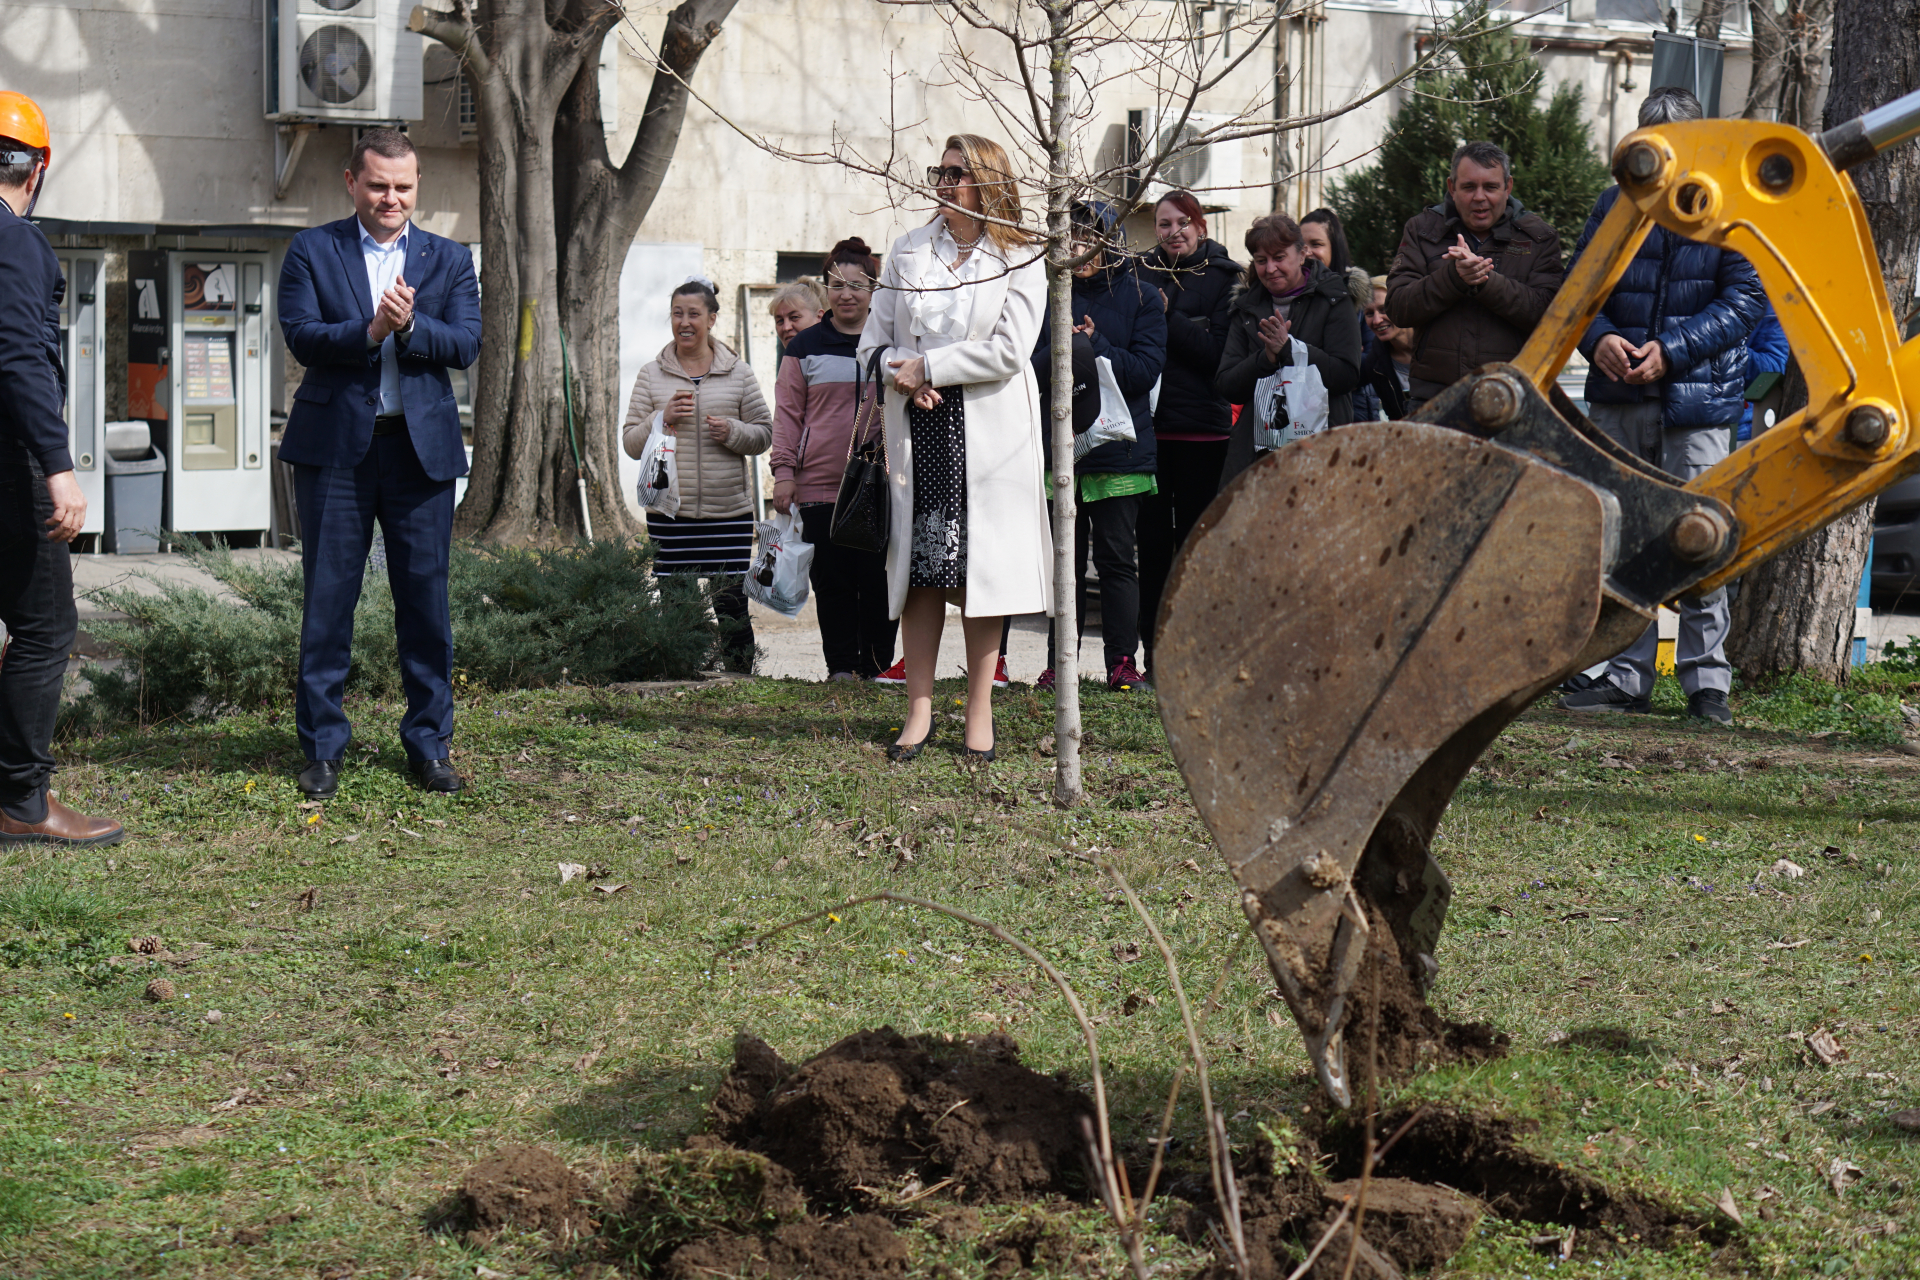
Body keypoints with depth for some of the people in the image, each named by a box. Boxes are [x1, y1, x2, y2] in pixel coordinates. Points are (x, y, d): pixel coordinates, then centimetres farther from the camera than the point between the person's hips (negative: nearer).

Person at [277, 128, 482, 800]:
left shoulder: (449, 259, 10)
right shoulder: (312, 251, 5)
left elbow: (466, 344, -1)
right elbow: (301, 335, -7)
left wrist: (410, 325, -18)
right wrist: (369, 331, -21)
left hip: (422, 446, 1)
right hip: (335, 446, -1)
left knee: (425, 599, 4)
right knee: (327, 599, 2)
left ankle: (429, 743, 14)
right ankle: (323, 748, 10)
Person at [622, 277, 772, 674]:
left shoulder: (738, 373, 8)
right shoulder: (652, 375, 9)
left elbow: (765, 433, 11)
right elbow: (631, 443, 8)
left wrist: (732, 432, -9)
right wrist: (662, 419, -10)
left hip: (729, 511, 0)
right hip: (669, 511, 0)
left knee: (731, 604, -3)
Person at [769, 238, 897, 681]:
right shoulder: (806, 346, 9)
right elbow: (788, 412, 8)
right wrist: (784, 470, -1)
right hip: (821, 485, 0)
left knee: (878, 579, 0)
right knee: (832, 581, 0)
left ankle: (877, 666, 8)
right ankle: (841, 667, 7)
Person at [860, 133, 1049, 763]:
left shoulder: (1020, 259, 0)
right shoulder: (908, 250, 13)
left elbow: (1009, 351, -10)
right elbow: (874, 337, 13)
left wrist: (927, 367, -10)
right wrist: (899, 376, -8)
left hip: (987, 432, -3)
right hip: (918, 427, 3)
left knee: (982, 567, -2)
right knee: (919, 569, 1)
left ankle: (979, 713, 5)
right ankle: (919, 711, 5)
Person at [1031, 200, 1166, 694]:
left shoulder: (1140, 297, 3)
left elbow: (1146, 370, -5)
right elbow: (1027, 366, 3)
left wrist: (1095, 348, -16)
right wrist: (1061, 352, -16)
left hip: (1119, 449, -2)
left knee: (1116, 558, -1)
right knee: (1064, 559, 5)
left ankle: (1122, 662, 5)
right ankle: (1059, 662, 11)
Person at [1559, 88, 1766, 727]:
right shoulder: (1614, 206, 11)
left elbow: (1746, 296, -5)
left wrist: (1672, 350, -15)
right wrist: (1599, 338, -10)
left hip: (1699, 397, -4)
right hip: (1618, 396, 4)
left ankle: (1706, 679, 4)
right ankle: (1627, 676, 16)